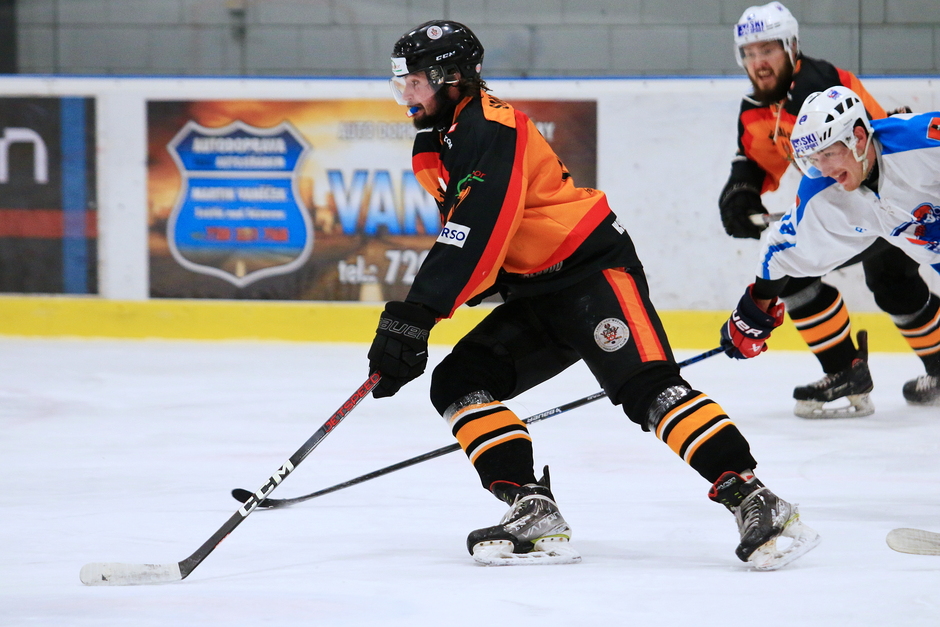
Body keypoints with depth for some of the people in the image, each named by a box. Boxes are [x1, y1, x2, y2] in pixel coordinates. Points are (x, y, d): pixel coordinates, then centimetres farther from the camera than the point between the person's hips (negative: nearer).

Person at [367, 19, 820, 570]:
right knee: (457, 383, -1)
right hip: (535, 293, 10)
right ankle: (534, 513, -9)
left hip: (594, 268, -10)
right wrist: (412, 314, 14)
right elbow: (461, 239, 26)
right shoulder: (436, 147, 14)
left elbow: (476, 236, -29)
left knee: (647, 385, -24)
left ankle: (753, 501, -29)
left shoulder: (492, 129, -18)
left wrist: (415, 315, -32)